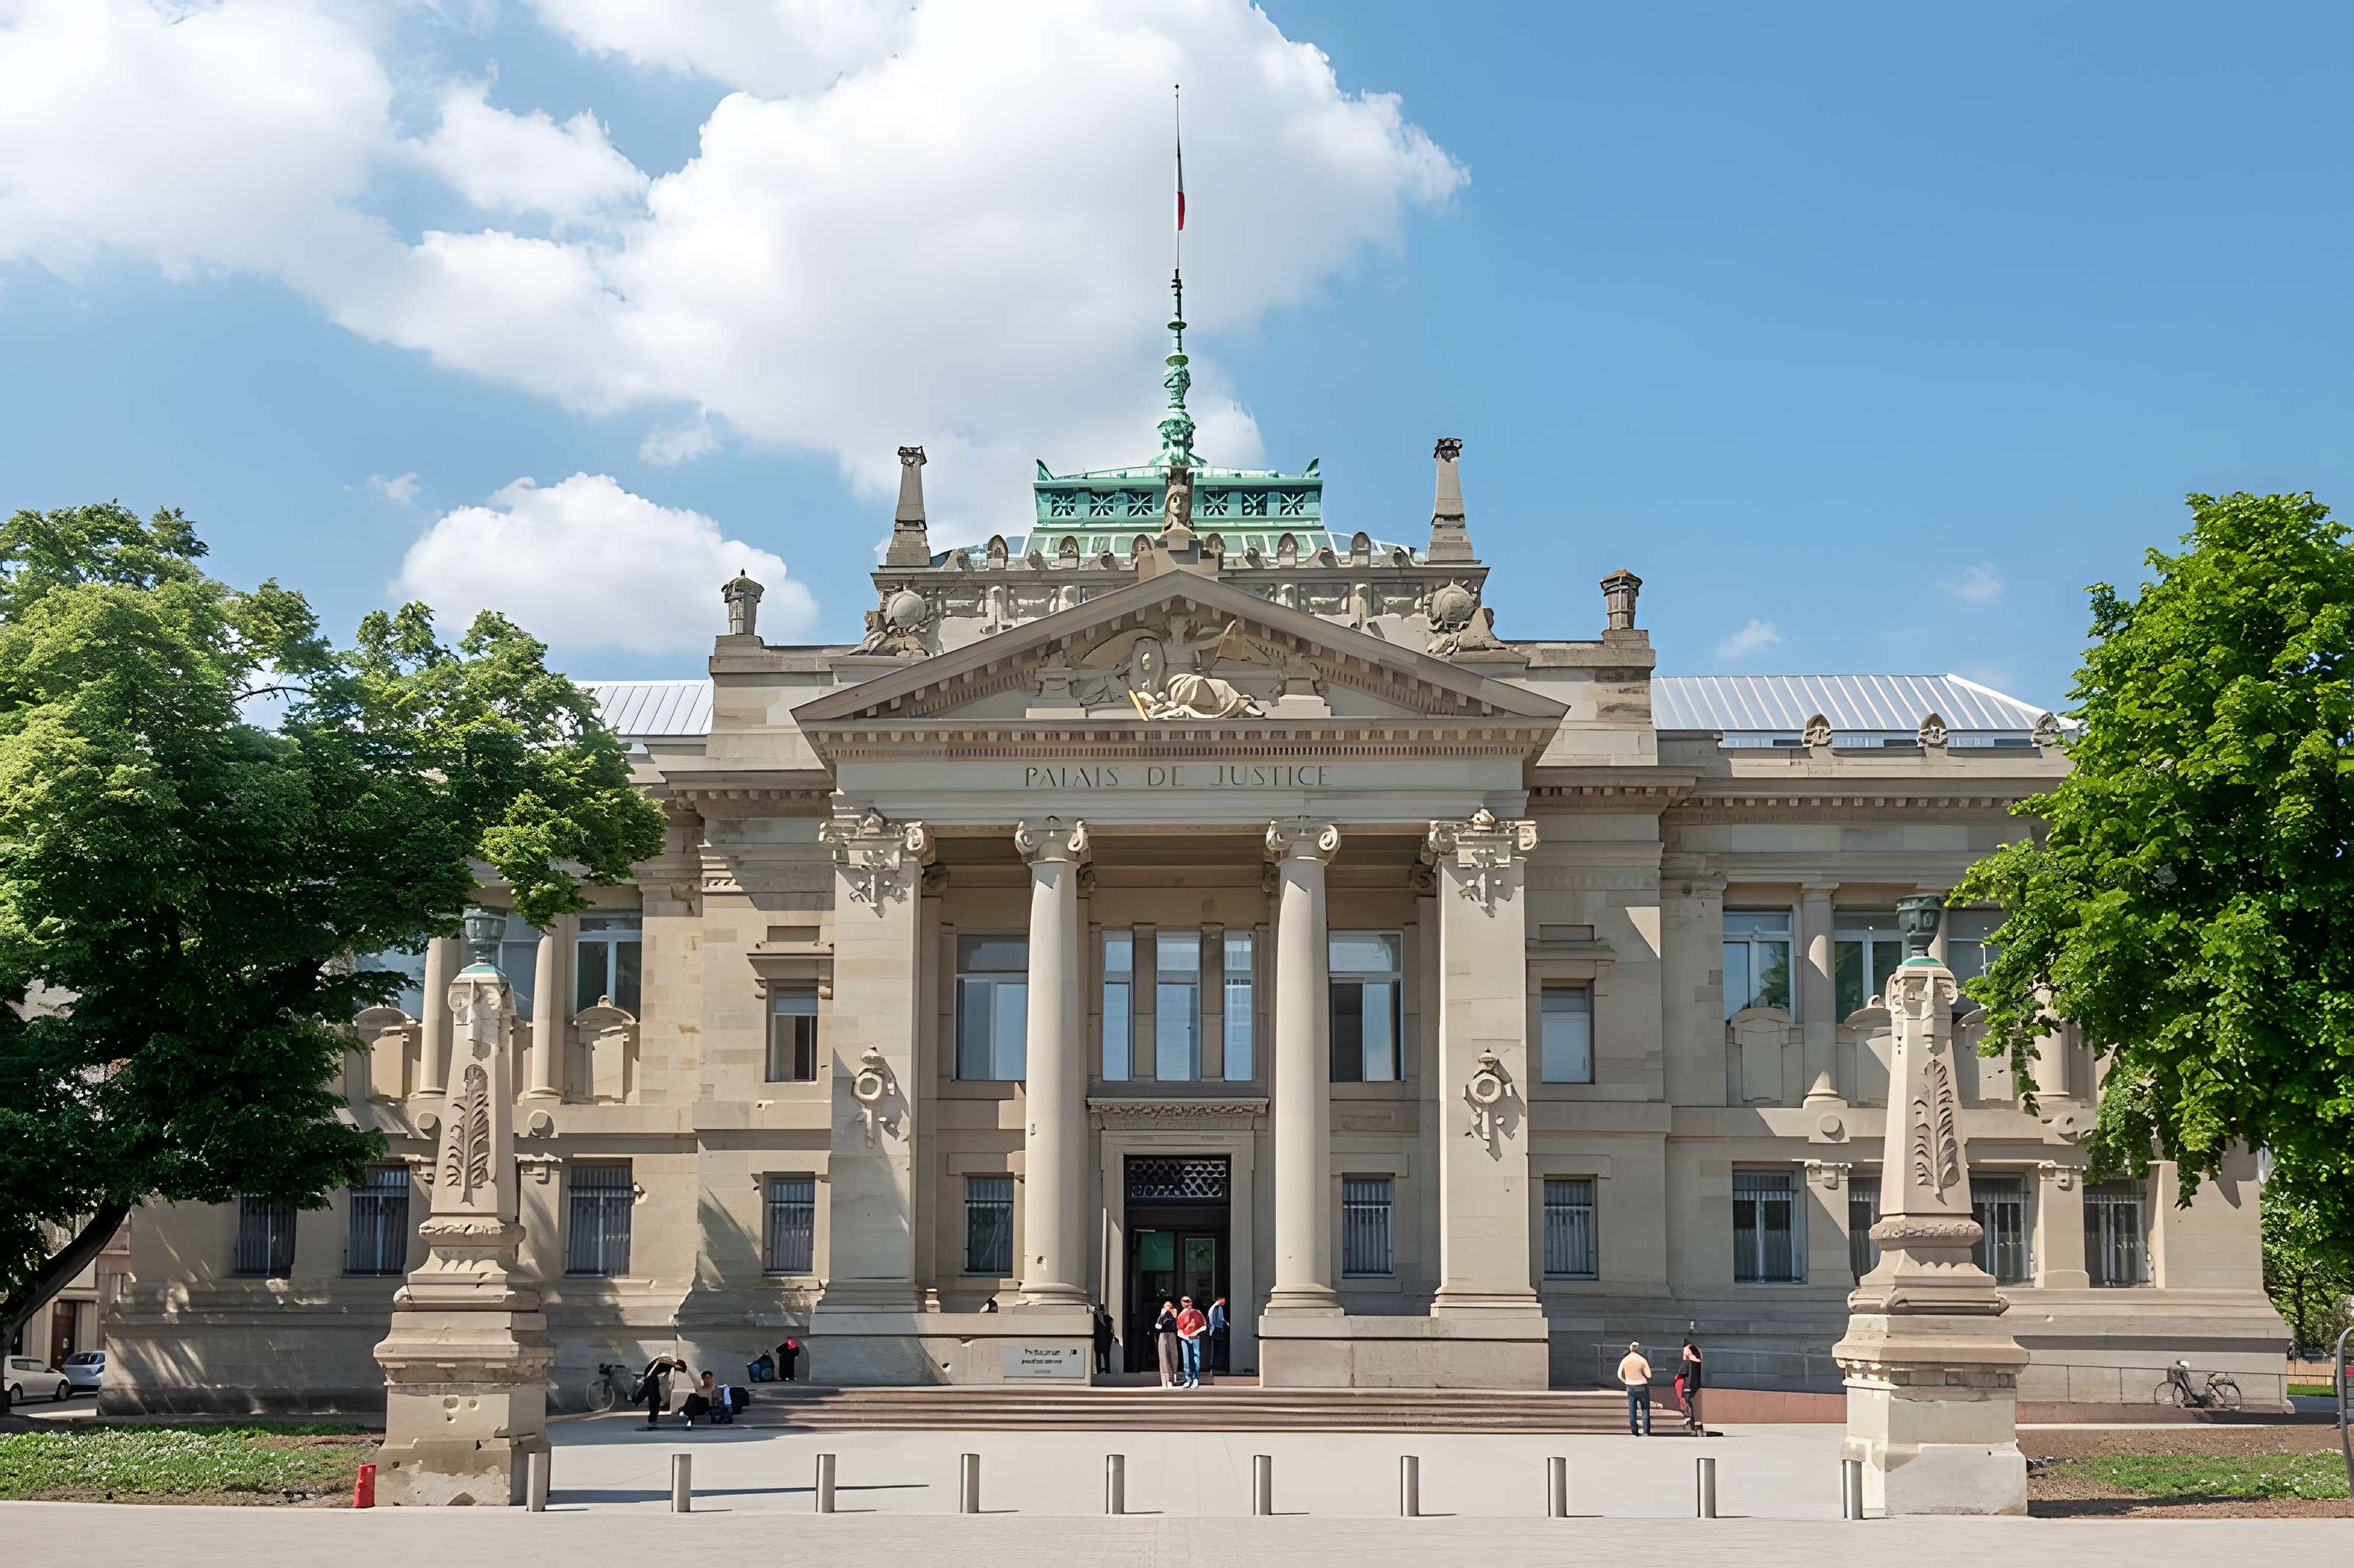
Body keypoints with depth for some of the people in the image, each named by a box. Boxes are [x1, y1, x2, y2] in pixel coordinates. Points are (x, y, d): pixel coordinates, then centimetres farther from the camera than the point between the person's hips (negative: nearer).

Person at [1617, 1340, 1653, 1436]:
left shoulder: (1624, 1360, -5)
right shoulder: (1642, 1360, -13)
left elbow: (1620, 1375, 1)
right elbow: (1649, 1375, -10)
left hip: (1631, 1387, 2)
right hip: (1642, 1386, -2)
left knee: (1632, 1410, 8)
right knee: (1645, 1409, 7)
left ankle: (1634, 1431, 5)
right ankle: (1646, 1431, 4)